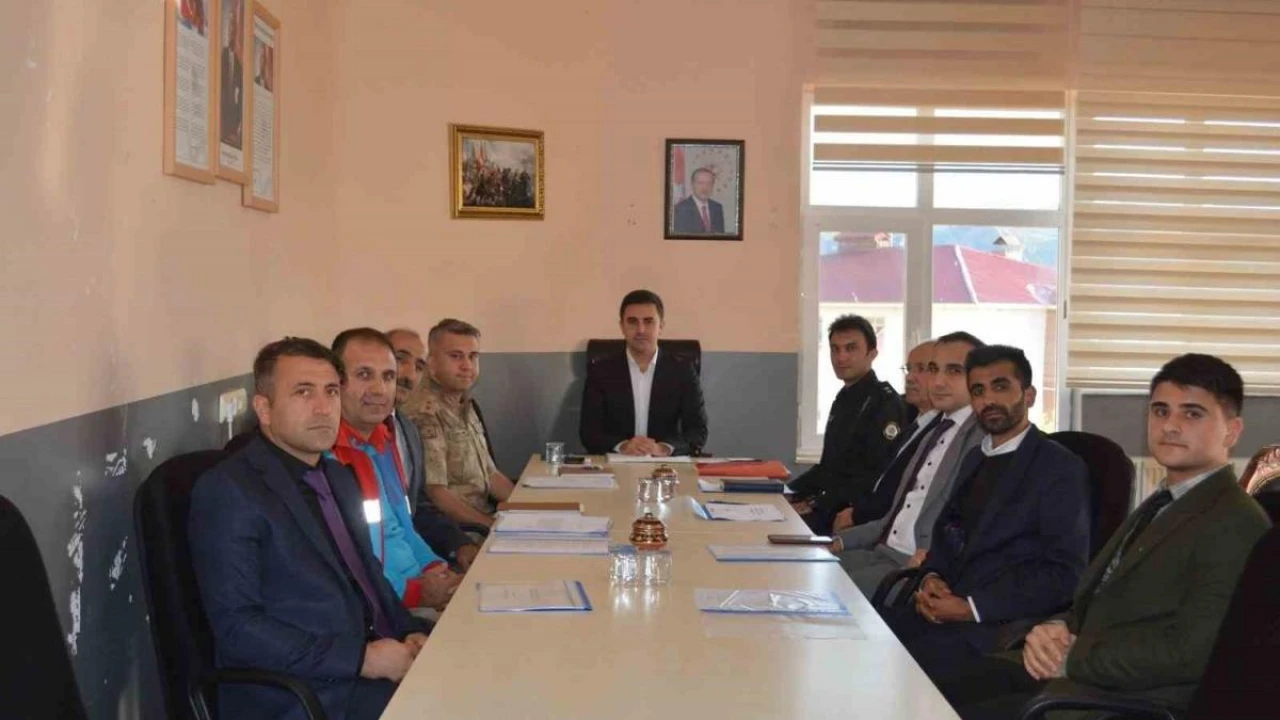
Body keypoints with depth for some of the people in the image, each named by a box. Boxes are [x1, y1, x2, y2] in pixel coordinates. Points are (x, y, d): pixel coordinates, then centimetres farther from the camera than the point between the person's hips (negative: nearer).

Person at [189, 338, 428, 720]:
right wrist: (361, 657, -20)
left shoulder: (338, 477, 15)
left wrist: (411, 632, 1)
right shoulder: (227, 491, -10)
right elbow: (237, 628, -16)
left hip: (380, 664, 8)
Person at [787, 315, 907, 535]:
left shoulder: (885, 403, -11)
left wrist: (817, 505, -20)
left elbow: (879, 477, -19)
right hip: (828, 504, 9)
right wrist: (789, 492, 8)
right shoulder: (844, 399, 19)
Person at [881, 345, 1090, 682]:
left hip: (1003, 625, -7)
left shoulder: (1061, 468, -4)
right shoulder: (975, 460, 20)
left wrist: (972, 608, -15)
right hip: (944, 607, 7)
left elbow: (1064, 574, -10)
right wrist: (932, 577, 3)